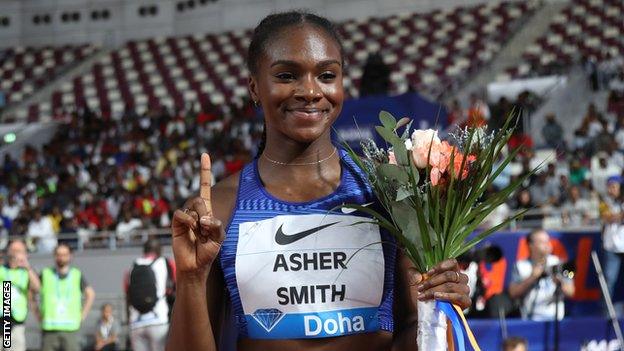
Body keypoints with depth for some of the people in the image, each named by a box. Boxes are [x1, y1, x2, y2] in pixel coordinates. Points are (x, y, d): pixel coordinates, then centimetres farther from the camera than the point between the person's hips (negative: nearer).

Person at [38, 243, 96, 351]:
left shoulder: (77, 276, 6)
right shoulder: (45, 275, 4)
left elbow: (91, 294, 16)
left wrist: (82, 315, 7)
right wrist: (37, 314, 6)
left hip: (70, 329, 0)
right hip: (49, 329, 0)